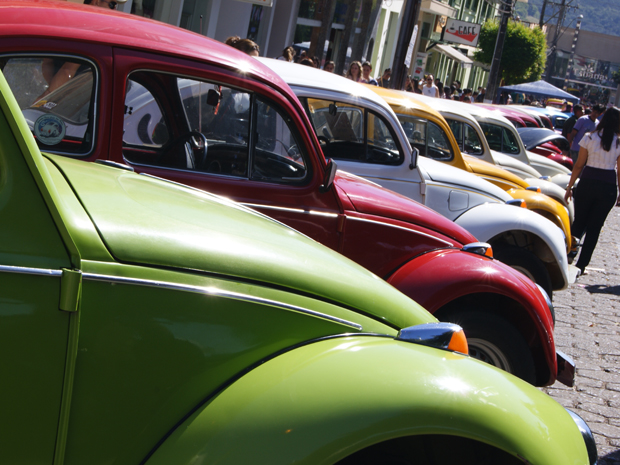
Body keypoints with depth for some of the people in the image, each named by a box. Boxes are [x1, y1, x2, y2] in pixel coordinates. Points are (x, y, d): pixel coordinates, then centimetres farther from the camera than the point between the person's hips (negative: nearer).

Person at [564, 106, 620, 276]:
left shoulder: (589, 138, -4)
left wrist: (570, 186, 6)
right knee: (594, 227, 8)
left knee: (579, 222, 14)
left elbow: (579, 165, -1)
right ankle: (581, 265, 7)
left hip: (587, 184, 0)